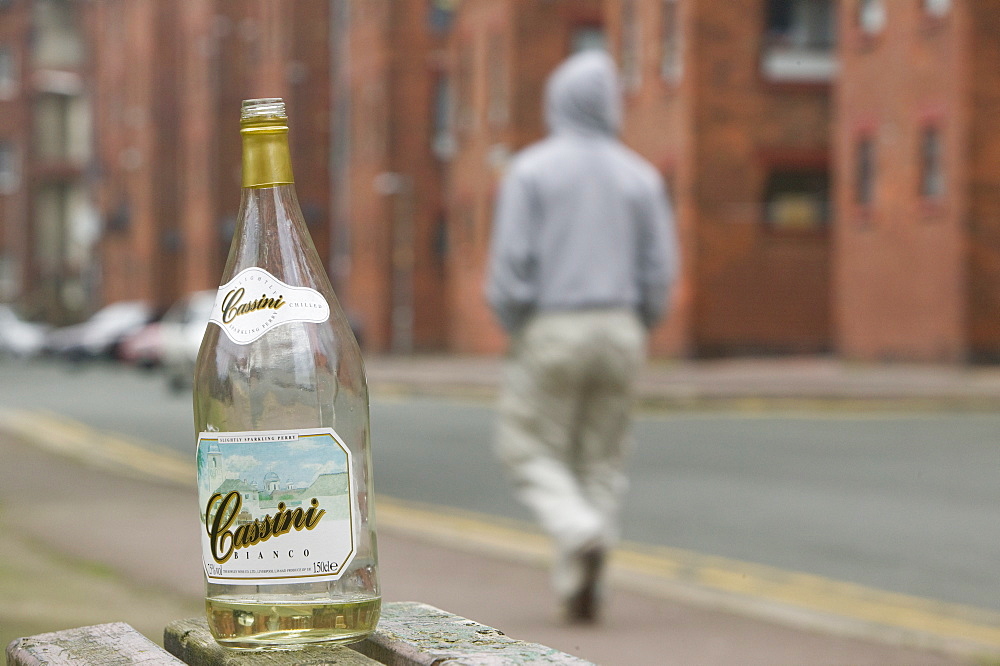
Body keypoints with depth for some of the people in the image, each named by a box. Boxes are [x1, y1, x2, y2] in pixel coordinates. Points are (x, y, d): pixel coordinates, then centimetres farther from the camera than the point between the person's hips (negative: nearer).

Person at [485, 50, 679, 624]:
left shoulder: (530, 170, -4)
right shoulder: (640, 176, 4)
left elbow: (511, 259, -10)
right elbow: (660, 269, 1)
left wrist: (513, 326, 5)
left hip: (551, 331, -3)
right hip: (619, 331, 3)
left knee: (533, 452, 7)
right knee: (602, 460, 11)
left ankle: (581, 534, -20)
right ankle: (579, 587, 7)